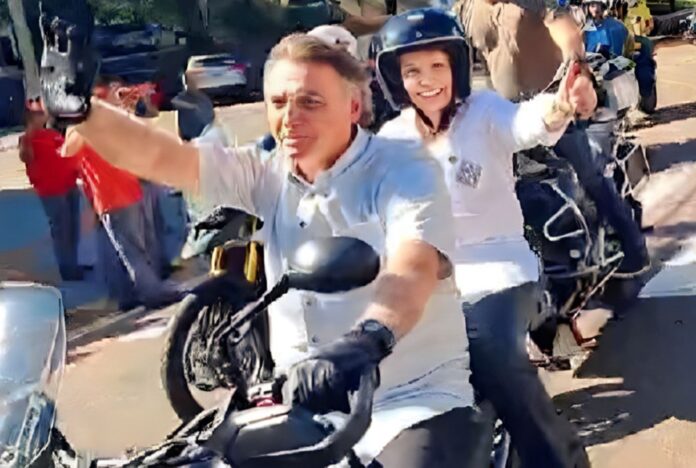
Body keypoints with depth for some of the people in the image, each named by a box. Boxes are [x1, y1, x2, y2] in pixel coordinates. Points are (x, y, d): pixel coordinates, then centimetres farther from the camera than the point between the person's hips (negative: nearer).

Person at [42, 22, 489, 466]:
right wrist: (81, 107, -22)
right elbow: (155, 156, -4)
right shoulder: (266, 173, 4)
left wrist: (368, 338, -48)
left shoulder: (406, 172, -9)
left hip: (412, 402, -5)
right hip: (304, 403, 5)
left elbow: (413, 267, -28)